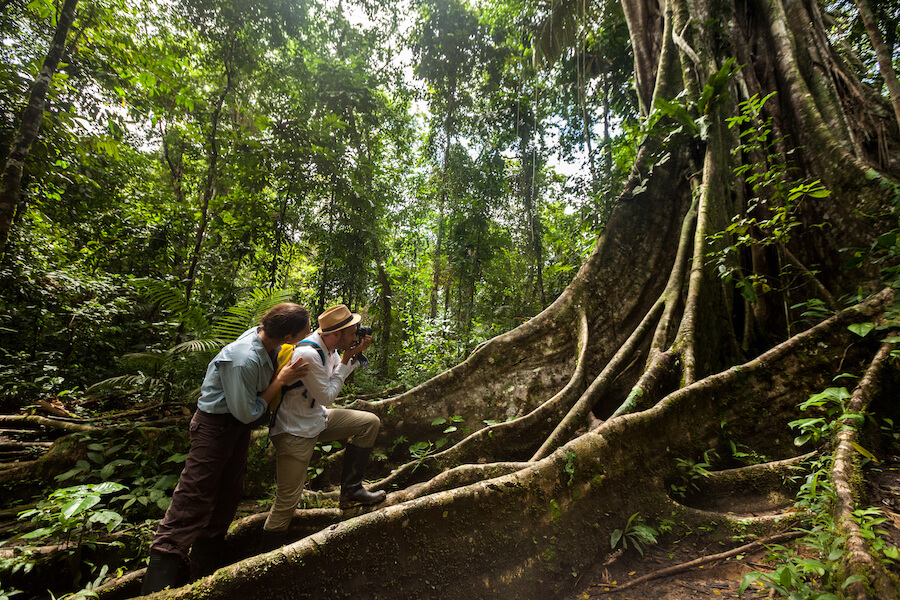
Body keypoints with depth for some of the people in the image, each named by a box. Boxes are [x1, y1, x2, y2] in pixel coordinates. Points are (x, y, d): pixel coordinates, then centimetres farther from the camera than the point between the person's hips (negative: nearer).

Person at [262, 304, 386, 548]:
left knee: (370, 422, 4)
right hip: (295, 432, -9)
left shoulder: (328, 347, -2)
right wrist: (345, 361, -16)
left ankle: (351, 490, 11)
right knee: (288, 501, -2)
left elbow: (337, 377, 15)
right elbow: (326, 397, -21)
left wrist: (356, 354, -2)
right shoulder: (307, 354, -29)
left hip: (317, 418, 9)